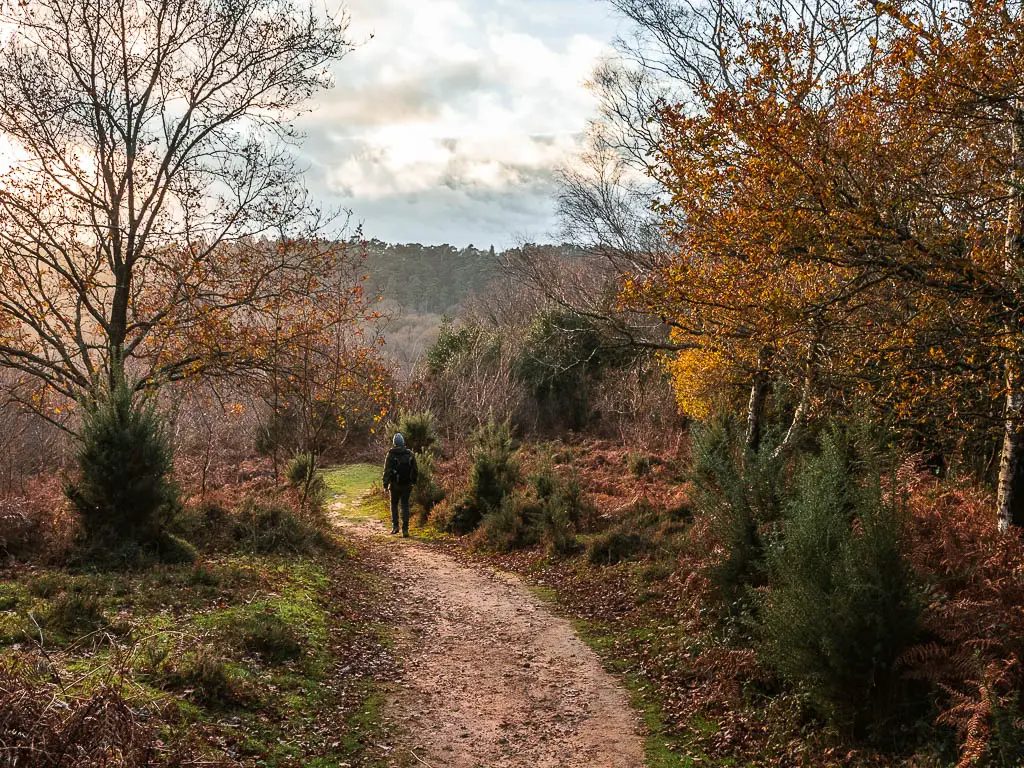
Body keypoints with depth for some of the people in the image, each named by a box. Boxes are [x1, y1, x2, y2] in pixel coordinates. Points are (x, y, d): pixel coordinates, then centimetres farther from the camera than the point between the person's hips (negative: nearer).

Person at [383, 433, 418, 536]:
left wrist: (385, 485, -8)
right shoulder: (410, 454, 1)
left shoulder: (391, 454, -7)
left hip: (395, 485, -2)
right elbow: (415, 470, 6)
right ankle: (405, 529, 0)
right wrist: (414, 482, 20)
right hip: (407, 485, 2)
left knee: (394, 504, 17)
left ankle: (395, 526, 10)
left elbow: (387, 470, -10)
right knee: (405, 505, 6)